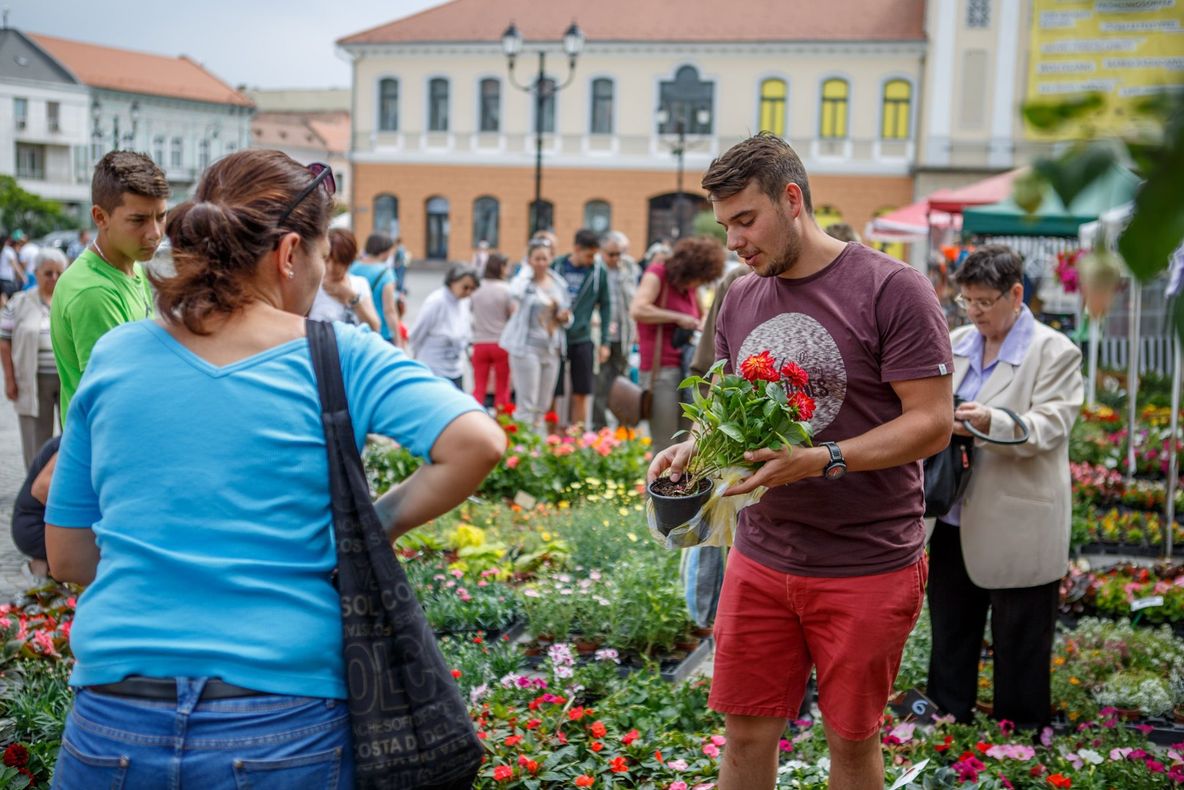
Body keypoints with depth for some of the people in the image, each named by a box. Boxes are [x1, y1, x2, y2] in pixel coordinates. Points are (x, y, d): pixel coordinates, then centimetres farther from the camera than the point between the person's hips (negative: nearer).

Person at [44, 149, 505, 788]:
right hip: (284, 731, -2)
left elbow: (65, 556, 8)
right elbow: (477, 443, -17)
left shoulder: (115, 356, 4)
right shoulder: (338, 358, -5)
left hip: (114, 726, 3)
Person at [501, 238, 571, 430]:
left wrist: (565, 317, -4)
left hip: (551, 348, 5)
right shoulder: (524, 281, -6)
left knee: (543, 407, 12)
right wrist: (528, 269, -16)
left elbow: (566, 313, 20)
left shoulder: (559, 283, 9)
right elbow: (516, 292, -32)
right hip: (527, 347, -5)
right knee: (527, 405, -8)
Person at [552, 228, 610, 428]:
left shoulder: (599, 272, -2)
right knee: (552, 394, 3)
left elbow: (605, 306, 4)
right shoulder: (556, 266, -3)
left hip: (582, 340, 1)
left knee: (580, 396, 4)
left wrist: (604, 342, 2)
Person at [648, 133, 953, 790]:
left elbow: (932, 421, -15)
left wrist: (820, 462, -26)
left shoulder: (890, 289, -12)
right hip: (760, 559, 5)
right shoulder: (739, 300, 8)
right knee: (746, 734, 10)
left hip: (866, 568, -5)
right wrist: (691, 448, -4)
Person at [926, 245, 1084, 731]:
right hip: (956, 521, 6)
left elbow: (1048, 427, -15)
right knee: (949, 636, 16)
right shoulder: (955, 344, 9)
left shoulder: (1054, 353, -7)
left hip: (1018, 530, -5)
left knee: (1018, 647, 7)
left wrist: (993, 423, -33)